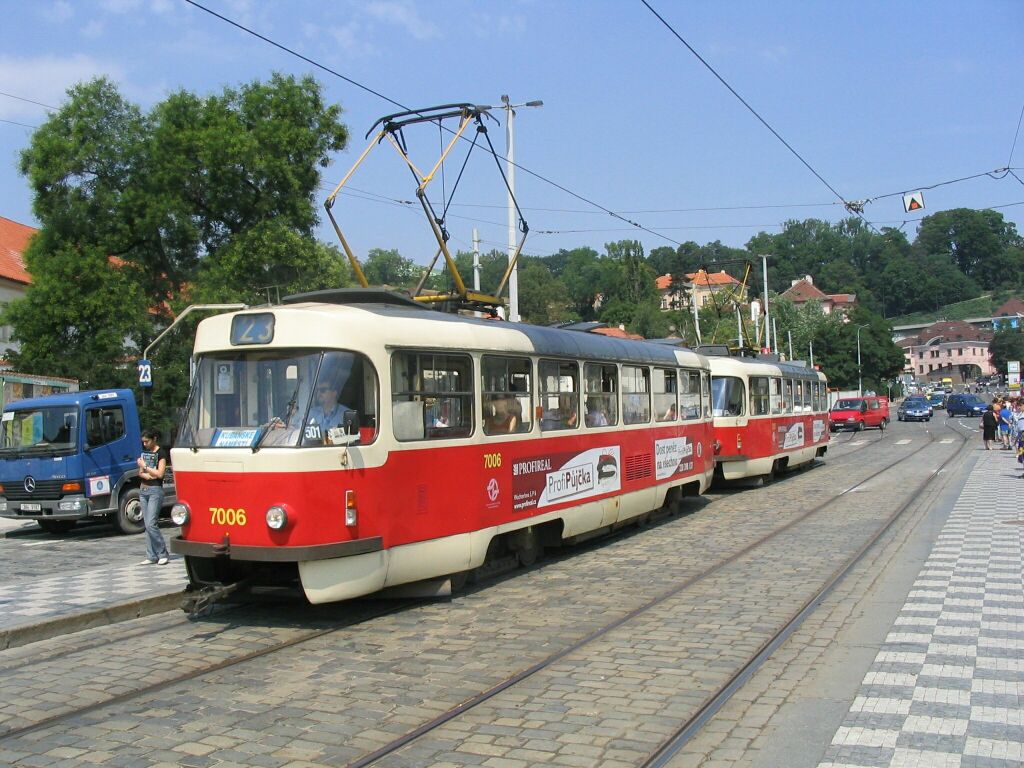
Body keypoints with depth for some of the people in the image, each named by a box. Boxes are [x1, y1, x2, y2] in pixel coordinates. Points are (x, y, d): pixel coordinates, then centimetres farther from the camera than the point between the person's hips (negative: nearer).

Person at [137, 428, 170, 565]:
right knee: (147, 525, 6)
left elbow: (160, 474, -13)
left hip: (155, 490, -7)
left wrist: (145, 467, -9)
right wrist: (146, 475, -7)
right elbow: (140, 473, 14)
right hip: (143, 490, 7)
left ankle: (162, 554, -3)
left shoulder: (161, 453, -6)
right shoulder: (144, 452, 16)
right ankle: (151, 556, 8)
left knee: (151, 524, -14)